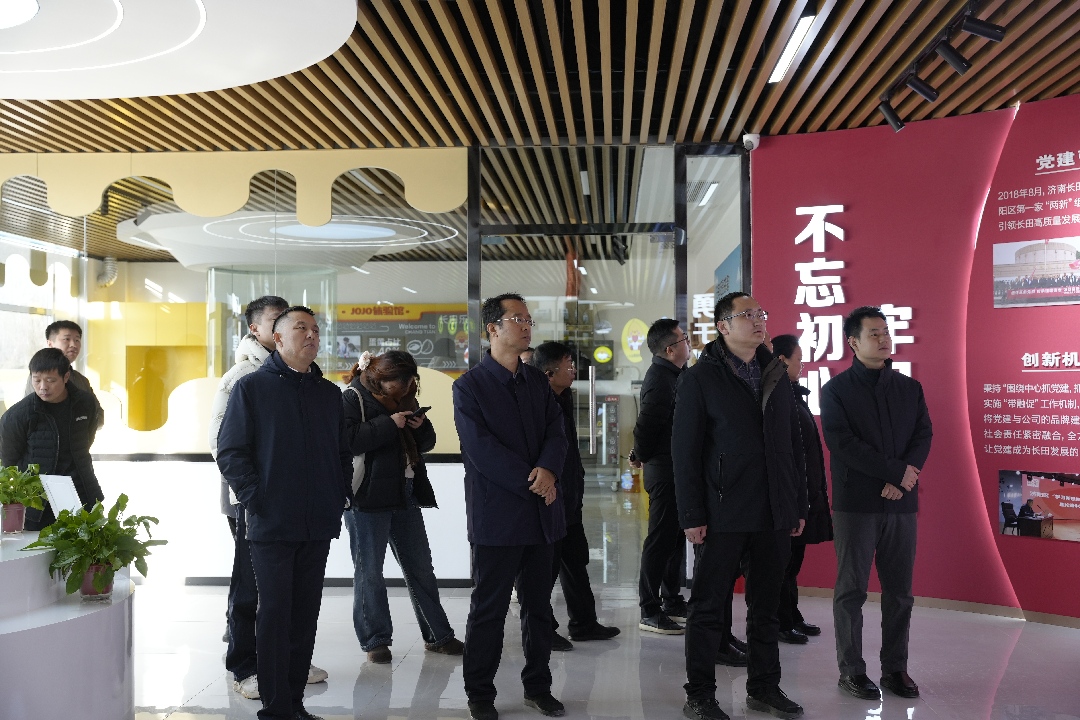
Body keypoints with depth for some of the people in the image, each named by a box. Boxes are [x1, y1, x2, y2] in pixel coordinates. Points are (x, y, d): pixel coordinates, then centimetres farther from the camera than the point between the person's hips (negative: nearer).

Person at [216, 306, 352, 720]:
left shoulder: (329, 393, 14)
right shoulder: (252, 387, 0)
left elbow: (343, 452, 21)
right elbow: (230, 452, -5)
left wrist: (341, 495, 8)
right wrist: (256, 500, -12)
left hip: (318, 525, 5)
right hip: (272, 525, -4)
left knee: (305, 615, 9)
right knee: (275, 614, 0)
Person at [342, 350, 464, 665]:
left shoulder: (403, 400, 15)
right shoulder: (353, 398, -6)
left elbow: (426, 443, 20)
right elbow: (348, 439, -21)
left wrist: (421, 426, -2)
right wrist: (389, 424, -21)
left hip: (405, 495, 7)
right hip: (368, 497, -6)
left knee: (421, 567, 11)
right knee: (369, 571, 2)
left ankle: (437, 634, 20)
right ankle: (375, 640, 13)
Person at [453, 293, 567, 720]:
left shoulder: (537, 382, 13)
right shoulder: (470, 386, -6)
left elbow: (556, 432, 4)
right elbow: (481, 449, -14)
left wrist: (548, 470, -17)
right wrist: (532, 482, -16)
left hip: (541, 513, 6)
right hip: (496, 516, -5)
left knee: (539, 606, 13)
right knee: (489, 610, 4)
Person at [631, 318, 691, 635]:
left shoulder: (671, 374, 13)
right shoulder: (660, 378, -18)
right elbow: (647, 422, -22)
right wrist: (642, 455, -7)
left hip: (677, 469, 10)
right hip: (665, 469, -10)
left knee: (676, 536, 16)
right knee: (661, 539, -5)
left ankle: (672, 601, 26)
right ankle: (649, 611, 1)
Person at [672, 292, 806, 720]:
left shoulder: (777, 376, 12)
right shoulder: (699, 379, -3)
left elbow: (793, 444, 15)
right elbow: (685, 451, -7)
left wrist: (799, 504, 10)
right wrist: (692, 516, -12)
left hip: (775, 514, 5)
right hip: (723, 514, -5)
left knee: (766, 605, 13)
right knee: (709, 607, 3)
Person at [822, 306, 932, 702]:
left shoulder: (909, 388, 12)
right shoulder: (835, 390, -1)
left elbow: (924, 436, 5)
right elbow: (842, 444, -11)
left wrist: (901, 481, -11)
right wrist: (897, 471, -13)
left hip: (901, 503, 4)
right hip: (855, 504, -4)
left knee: (900, 591, 7)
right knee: (851, 590, 2)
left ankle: (895, 668, 18)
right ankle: (851, 670, 11)